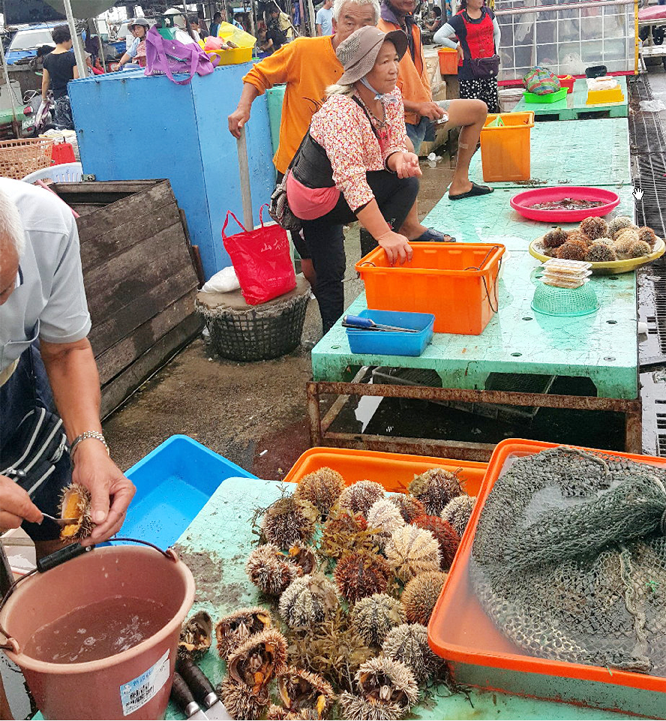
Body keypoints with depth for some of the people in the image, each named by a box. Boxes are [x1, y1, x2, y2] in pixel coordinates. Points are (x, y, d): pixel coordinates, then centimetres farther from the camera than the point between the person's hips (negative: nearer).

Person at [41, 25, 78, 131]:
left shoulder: (48, 58, 9)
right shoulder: (72, 56, -6)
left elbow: (45, 82, 14)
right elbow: (77, 79, -10)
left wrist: (44, 98, 25)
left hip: (58, 99, 4)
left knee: (62, 129, 1)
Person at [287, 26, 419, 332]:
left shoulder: (391, 96, -6)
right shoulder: (341, 111, -32)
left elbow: (392, 147, -4)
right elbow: (349, 179, -39)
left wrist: (400, 158, -31)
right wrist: (384, 234, -45)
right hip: (317, 196, -8)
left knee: (329, 274, 17)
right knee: (406, 185, -15)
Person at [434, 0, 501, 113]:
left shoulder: (488, 12, 11)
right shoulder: (459, 19, -6)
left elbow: (497, 33, 26)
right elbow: (438, 37, -9)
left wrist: (495, 52, 14)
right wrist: (458, 47, -4)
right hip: (469, 70, -5)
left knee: (493, 106, 5)